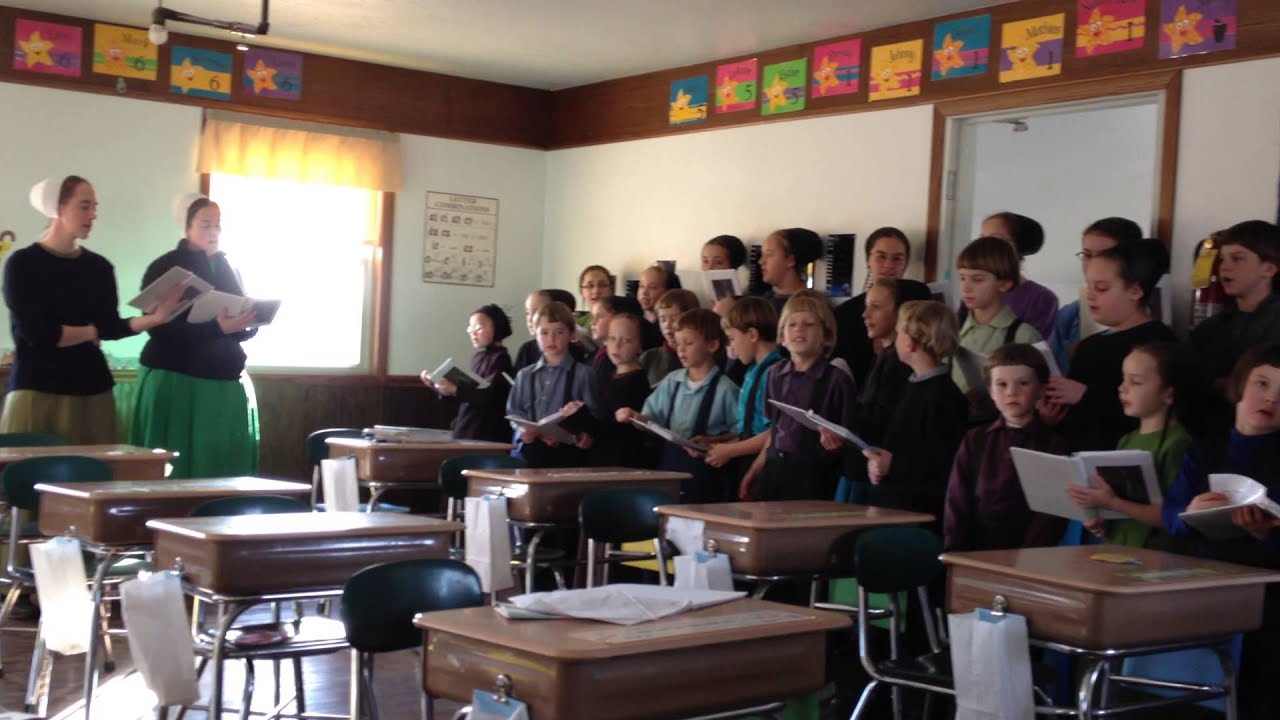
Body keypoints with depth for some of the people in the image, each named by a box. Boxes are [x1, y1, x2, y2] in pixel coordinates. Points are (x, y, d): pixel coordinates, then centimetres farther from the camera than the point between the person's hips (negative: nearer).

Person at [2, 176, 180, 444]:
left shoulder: (99, 267, 10)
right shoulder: (23, 264, -4)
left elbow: (110, 327, 1)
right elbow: (38, 334, -12)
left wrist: (152, 318, -15)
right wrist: (90, 332, 0)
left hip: (92, 388, 4)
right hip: (37, 390, -4)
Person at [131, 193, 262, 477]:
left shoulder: (227, 268, 13)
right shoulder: (165, 268, -4)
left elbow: (247, 326, 16)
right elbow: (160, 328, -15)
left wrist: (246, 323, -9)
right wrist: (217, 327, -25)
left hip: (227, 383, 5)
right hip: (177, 381, -5)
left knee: (225, 463, 1)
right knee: (179, 467, -5)